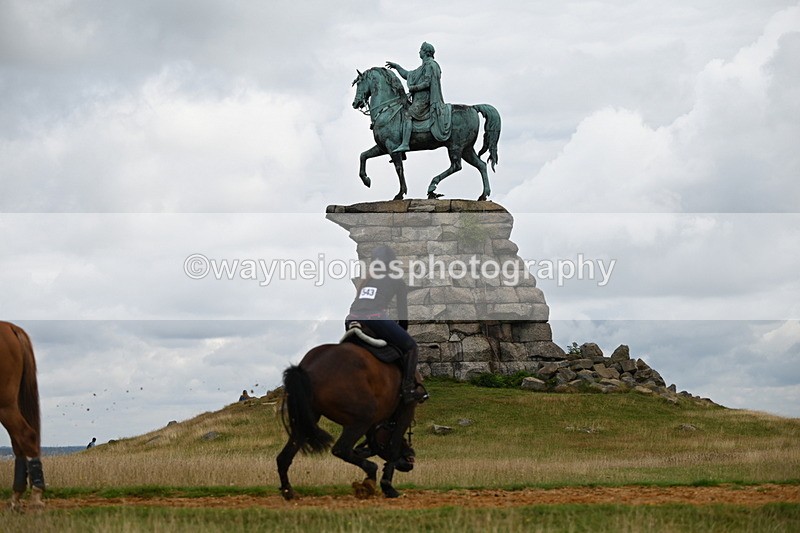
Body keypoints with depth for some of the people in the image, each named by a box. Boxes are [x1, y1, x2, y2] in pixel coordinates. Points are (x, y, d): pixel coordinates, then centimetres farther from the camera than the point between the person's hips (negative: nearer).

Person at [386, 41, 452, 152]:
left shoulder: (430, 65, -9)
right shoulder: (424, 66, 23)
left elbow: (427, 83, -18)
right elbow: (408, 75, 31)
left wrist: (413, 88, -11)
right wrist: (396, 66, 29)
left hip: (424, 99, -11)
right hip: (419, 99, 11)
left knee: (407, 115, -23)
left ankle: (405, 144, -33)